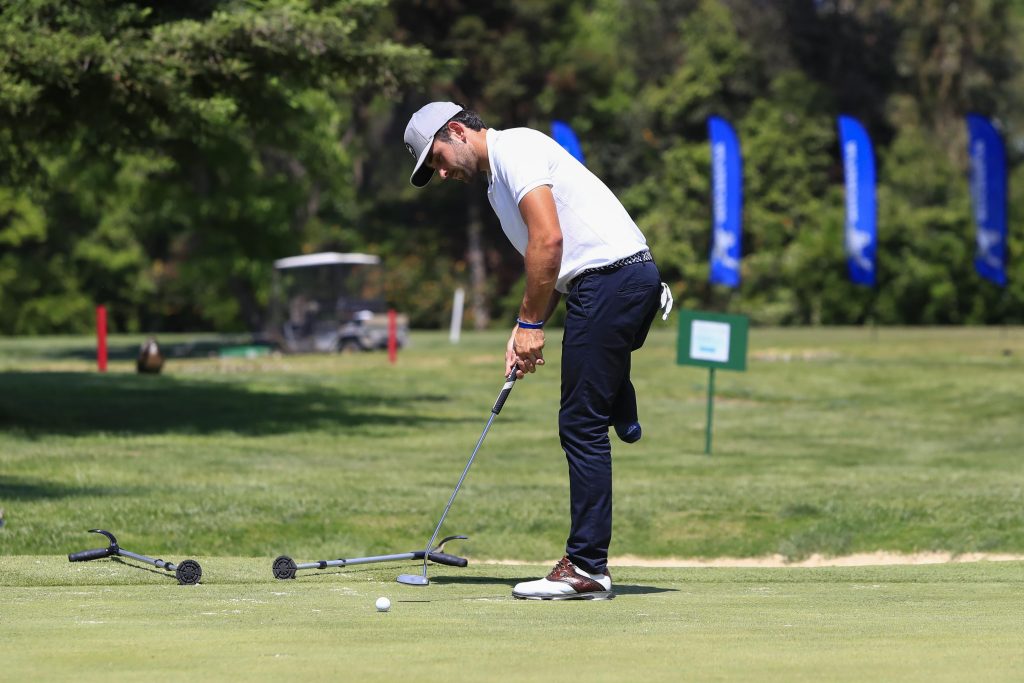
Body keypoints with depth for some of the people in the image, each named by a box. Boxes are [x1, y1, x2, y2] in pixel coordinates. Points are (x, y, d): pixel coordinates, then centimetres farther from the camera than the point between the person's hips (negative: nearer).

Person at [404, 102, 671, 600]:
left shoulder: (515, 149, -7)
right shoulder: (498, 183, 25)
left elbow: (549, 240, -16)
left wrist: (531, 324, -10)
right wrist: (522, 331, 10)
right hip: (631, 280, 11)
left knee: (582, 424, -8)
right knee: (583, 422, 16)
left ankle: (587, 567, -7)